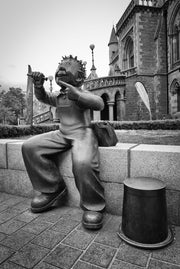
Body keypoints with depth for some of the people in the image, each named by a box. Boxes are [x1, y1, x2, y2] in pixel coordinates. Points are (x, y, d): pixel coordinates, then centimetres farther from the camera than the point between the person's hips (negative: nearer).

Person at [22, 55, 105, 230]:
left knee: (83, 163, -37)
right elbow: (42, 97, 11)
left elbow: (99, 104, -20)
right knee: (30, 147, -7)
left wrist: (77, 95, -38)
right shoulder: (58, 98, 17)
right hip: (61, 134, 7)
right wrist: (38, 86, -11)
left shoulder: (82, 94, -4)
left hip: (82, 133, -6)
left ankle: (93, 207, -12)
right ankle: (52, 189, 1)